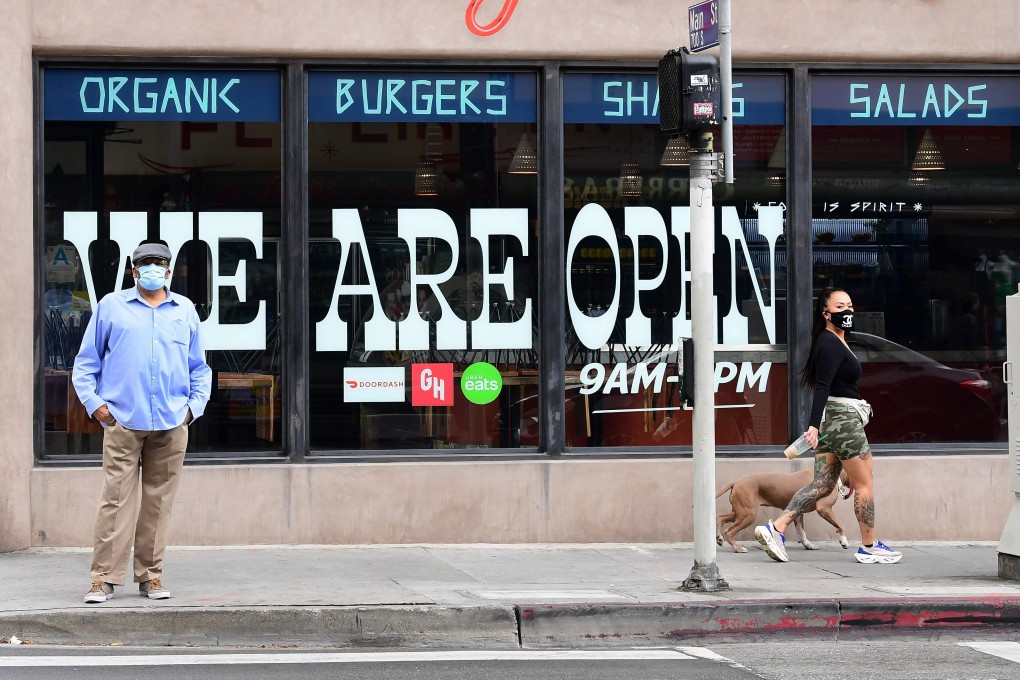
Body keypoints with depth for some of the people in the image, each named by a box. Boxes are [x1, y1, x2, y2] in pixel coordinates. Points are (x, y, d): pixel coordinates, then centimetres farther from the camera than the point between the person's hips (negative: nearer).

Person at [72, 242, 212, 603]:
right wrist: (93, 402, 0)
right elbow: (86, 362, 11)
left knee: (159, 502, 4)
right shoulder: (111, 306, 9)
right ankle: (104, 577, -5)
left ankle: (150, 575, 11)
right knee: (116, 499, -7)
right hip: (122, 422, -2)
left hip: (171, 424, 2)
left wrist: (195, 404, 8)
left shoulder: (185, 310, 15)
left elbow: (199, 367, 21)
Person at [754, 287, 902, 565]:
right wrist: (814, 425, -31)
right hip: (844, 419, -10)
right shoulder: (831, 344, -15)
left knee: (822, 485, 7)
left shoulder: (834, 342, 16)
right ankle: (869, 547, 11)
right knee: (864, 485, 2)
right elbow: (822, 386, -24)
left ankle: (776, 529, -3)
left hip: (830, 420, 10)